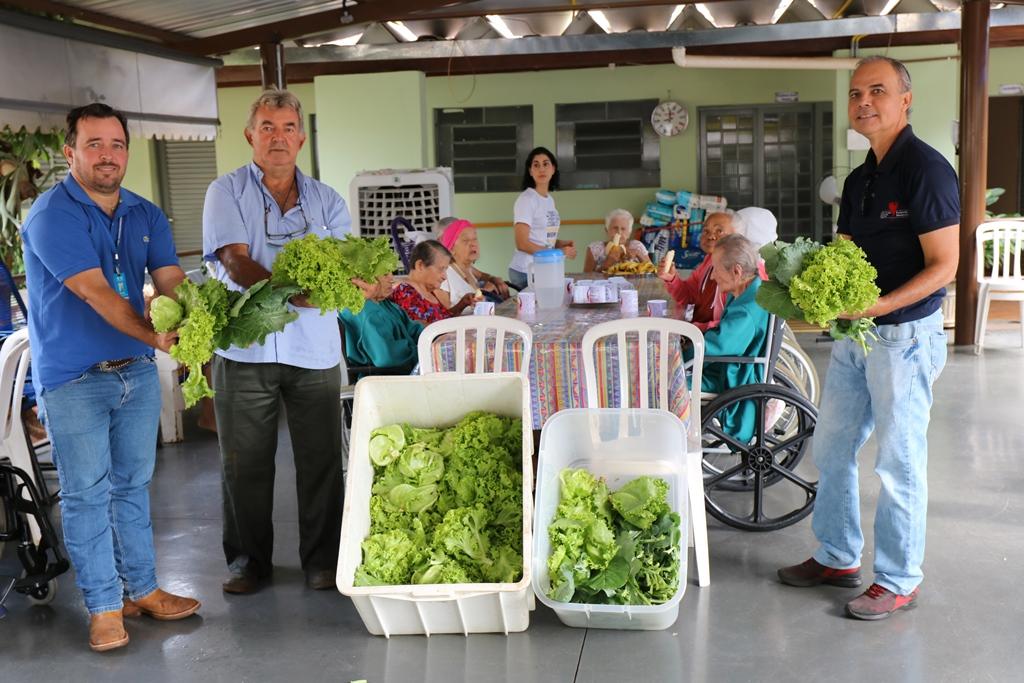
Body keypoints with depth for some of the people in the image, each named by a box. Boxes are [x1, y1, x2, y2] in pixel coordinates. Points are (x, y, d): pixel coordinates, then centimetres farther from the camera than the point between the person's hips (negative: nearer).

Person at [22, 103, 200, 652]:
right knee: (86, 495, 3)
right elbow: (95, 293, -23)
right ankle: (104, 607, 15)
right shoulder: (53, 215, -13)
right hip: (73, 380, -6)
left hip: (137, 371, 6)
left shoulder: (146, 216, 6)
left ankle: (142, 589, 27)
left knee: (133, 485, 15)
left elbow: (172, 286, -4)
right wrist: (154, 335, -32)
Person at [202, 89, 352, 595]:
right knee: (245, 462, 8)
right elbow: (235, 262, -11)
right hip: (245, 346, -1)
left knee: (321, 459, 5)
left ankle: (323, 559, 20)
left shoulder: (327, 200, 11)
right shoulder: (226, 192, 3)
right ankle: (249, 560, 24)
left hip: (314, 349, 2)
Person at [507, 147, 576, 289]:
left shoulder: (550, 199, 12)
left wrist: (563, 243, 1)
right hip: (526, 272, -7)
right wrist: (558, 252, -17)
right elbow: (522, 244, -16)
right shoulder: (526, 199, -11)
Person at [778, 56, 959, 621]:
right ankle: (838, 558, 30)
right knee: (831, 449, 14)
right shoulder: (859, 180, 12)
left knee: (898, 462, 1)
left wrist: (875, 307, -26)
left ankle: (899, 580, 16)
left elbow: (943, 265, -17)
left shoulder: (925, 169, -13)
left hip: (904, 335, -8)